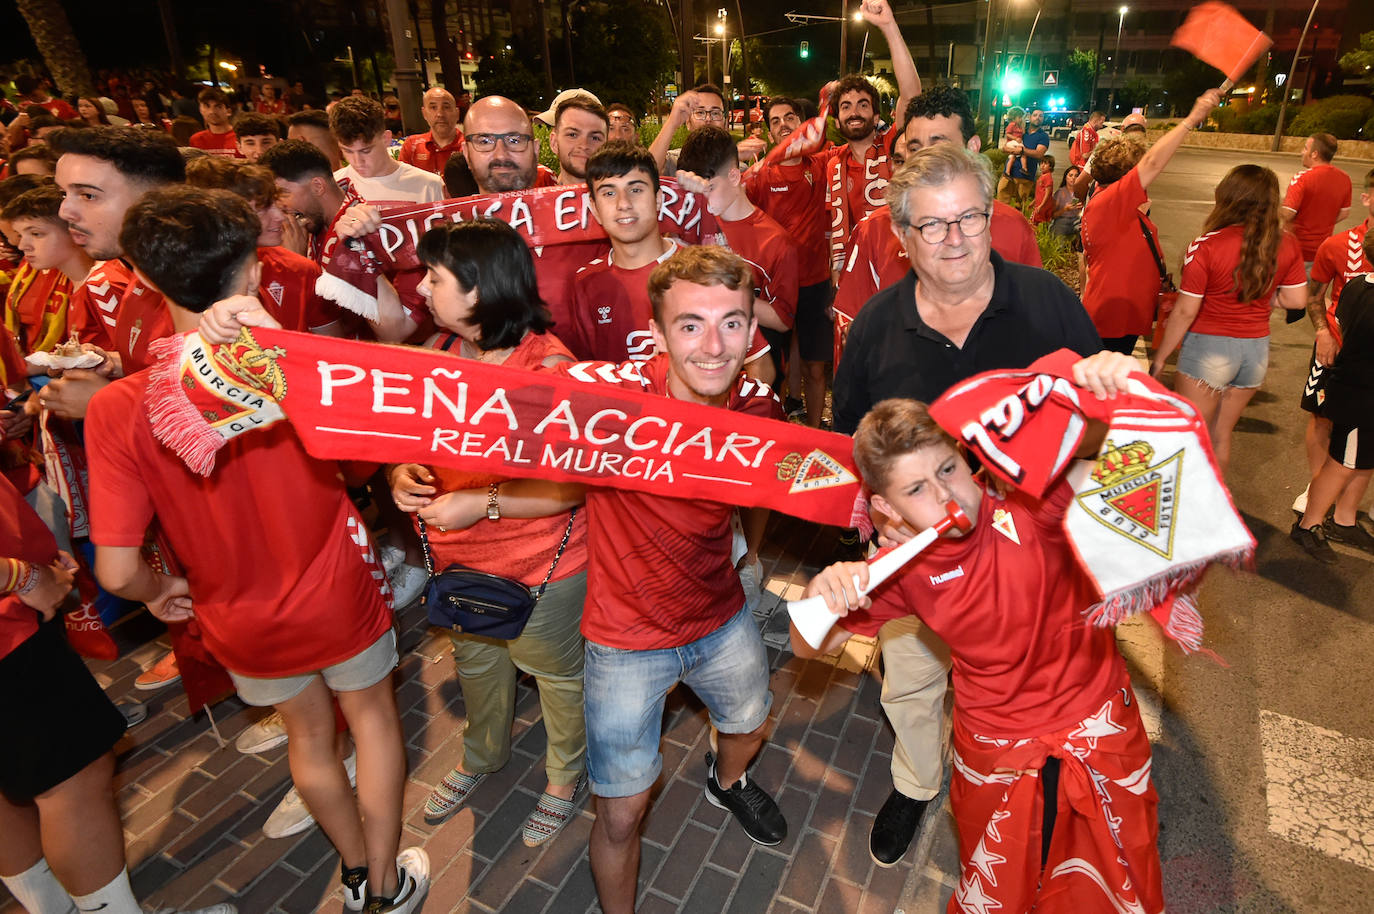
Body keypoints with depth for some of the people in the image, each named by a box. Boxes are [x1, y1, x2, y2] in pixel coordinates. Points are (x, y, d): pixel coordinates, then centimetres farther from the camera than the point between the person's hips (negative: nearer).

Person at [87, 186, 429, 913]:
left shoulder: (118, 409, -22)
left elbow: (117, 570, -21)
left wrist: (159, 592, 1)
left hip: (245, 622, 2)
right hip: (338, 598, -1)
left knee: (308, 732, 27)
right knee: (371, 715, 24)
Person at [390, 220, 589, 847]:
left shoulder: (547, 367, -25)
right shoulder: (441, 350, -4)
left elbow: (577, 483, -25)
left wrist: (484, 503, -28)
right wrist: (400, 472, -11)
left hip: (540, 565, -7)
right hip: (460, 557, 7)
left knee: (556, 672, 17)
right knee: (474, 660, 29)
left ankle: (565, 777, 46)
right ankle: (482, 754, 58)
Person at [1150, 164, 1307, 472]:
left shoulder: (1206, 246, -19)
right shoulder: (1287, 245, -4)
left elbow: (1185, 311, -17)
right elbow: (1296, 299, 3)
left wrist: (1160, 357, -7)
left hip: (1209, 349, -5)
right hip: (1256, 350, 5)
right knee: (1221, 434, 22)